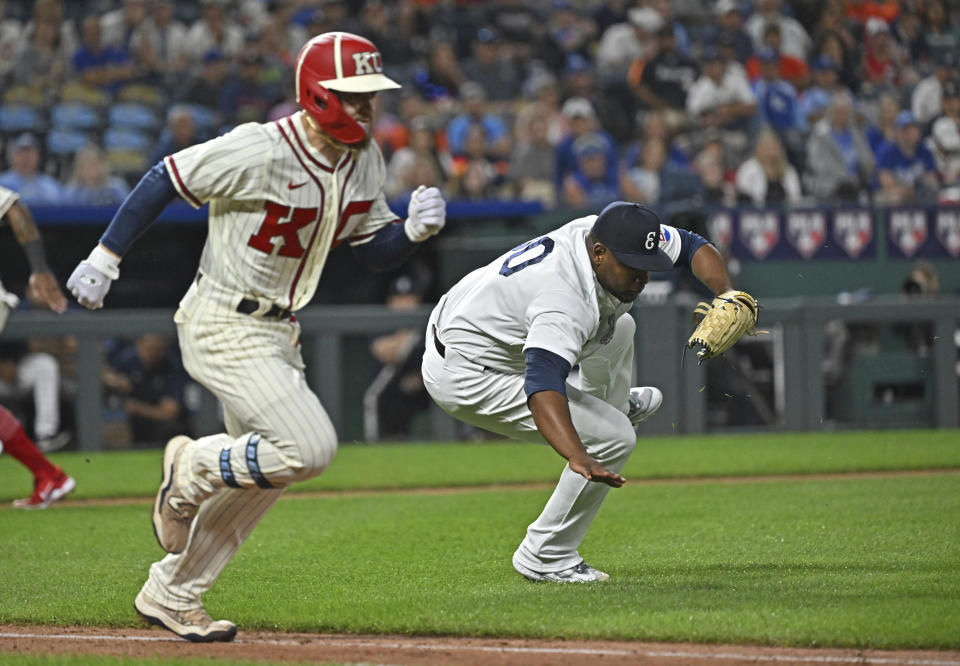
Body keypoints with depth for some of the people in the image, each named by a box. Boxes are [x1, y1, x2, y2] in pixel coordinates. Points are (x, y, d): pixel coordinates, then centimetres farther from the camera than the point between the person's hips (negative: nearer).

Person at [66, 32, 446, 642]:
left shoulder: (364, 160, 0)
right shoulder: (259, 151, -23)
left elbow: (376, 251, 7)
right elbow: (166, 181, -15)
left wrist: (416, 229, -14)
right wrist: (105, 258, -13)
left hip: (277, 332, 9)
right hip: (223, 327, -9)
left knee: (262, 474, 13)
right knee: (309, 448, -20)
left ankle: (171, 596, 25)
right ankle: (193, 469, 6)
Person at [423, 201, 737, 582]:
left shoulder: (607, 235, -10)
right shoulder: (567, 301, -37)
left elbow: (692, 246, 4)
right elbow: (542, 383, -51)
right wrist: (579, 458, -65)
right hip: (465, 378, -9)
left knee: (618, 328, 23)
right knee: (615, 438, -14)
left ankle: (611, 405, 53)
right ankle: (545, 558, -3)